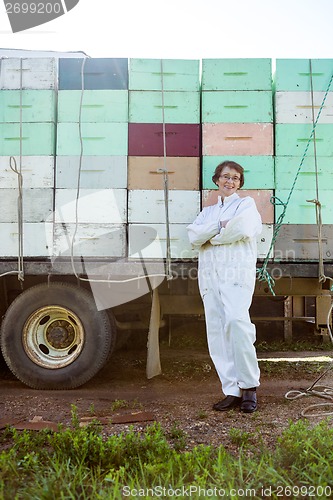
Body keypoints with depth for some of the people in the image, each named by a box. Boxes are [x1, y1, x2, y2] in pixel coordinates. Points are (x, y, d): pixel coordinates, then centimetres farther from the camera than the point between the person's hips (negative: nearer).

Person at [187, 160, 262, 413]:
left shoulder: (246, 203, 13)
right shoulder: (208, 212, 25)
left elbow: (242, 228, -10)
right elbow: (193, 236, 5)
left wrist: (211, 239, 1)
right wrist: (220, 225, -7)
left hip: (236, 272, -5)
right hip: (209, 276, 5)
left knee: (236, 321, -25)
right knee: (217, 331, -1)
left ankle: (249, 386, -13)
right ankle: (232, 391, 3)